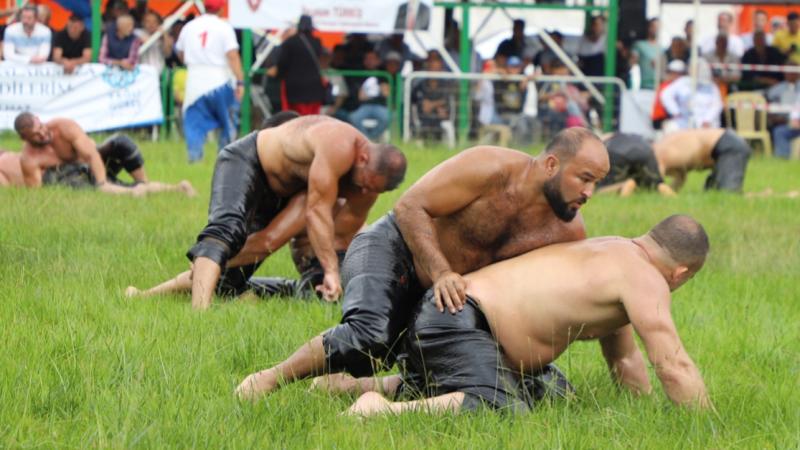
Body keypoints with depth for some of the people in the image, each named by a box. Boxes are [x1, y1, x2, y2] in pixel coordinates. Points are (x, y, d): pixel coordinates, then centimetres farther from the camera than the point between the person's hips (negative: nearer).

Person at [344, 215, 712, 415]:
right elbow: (674, 367, -16)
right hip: (458, 326, -11)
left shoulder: (614, 254, 21)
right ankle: (383, 411, -37)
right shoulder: (644, 279, -10)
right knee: (504, 410, -35)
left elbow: (624, 361, 27)